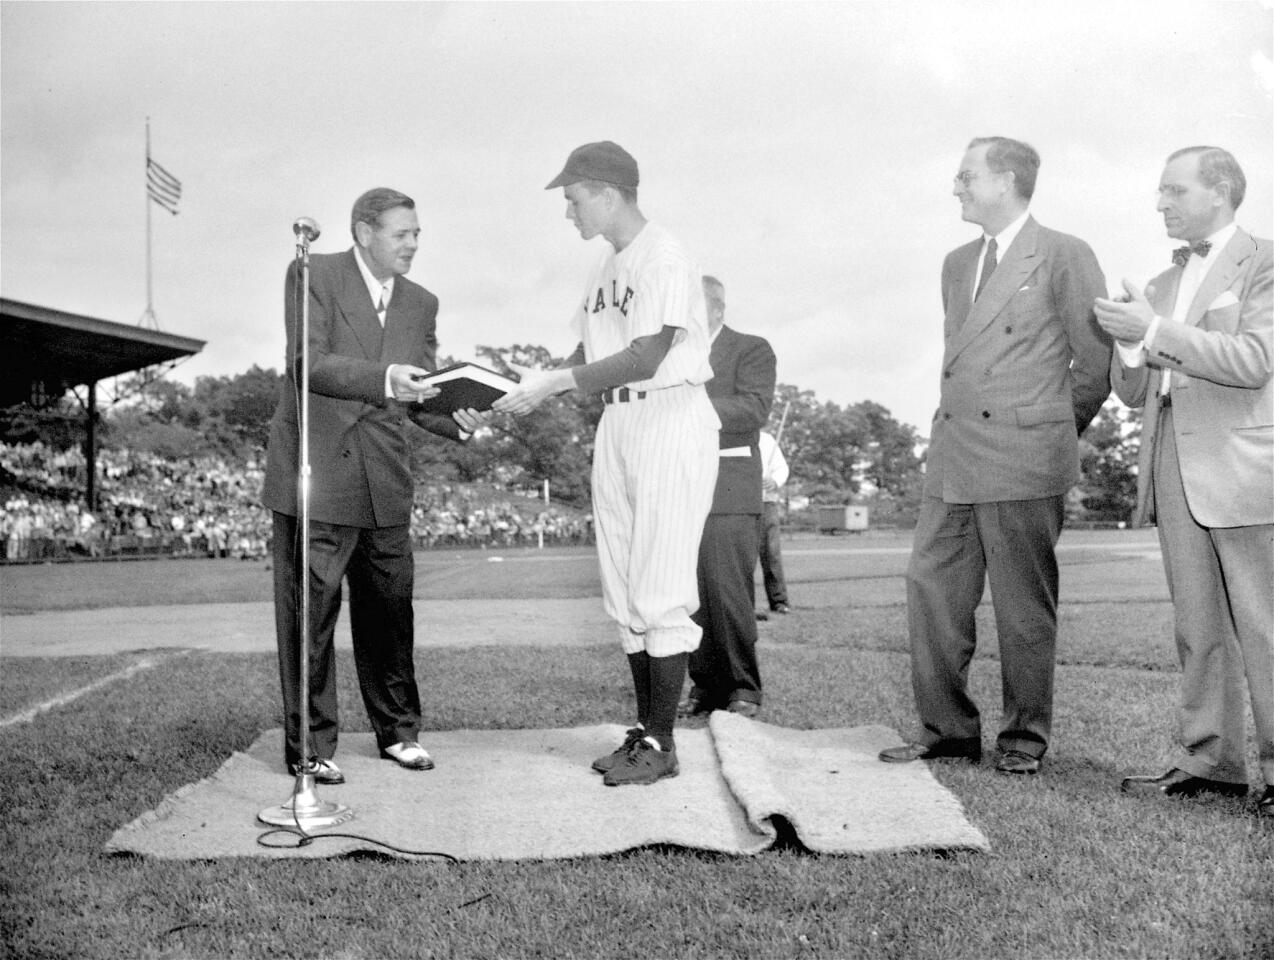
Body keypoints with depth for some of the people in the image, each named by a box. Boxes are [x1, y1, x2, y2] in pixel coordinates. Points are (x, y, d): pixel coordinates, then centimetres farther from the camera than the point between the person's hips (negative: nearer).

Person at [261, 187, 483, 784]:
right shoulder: (314, 275, -2)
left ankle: (398, 730, 24)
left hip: (384, 479, 5)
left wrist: (457, 420, -9)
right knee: (310, 611, -2)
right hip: (315, 470, -5)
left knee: (390, 610, 9)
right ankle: (309, 745, 8)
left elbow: (420, 393, 13)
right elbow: (309, 363, -14)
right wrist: (384, 378, -28)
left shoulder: (421, 304, 15)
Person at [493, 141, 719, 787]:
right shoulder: (607, 266, 15)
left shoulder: (665, 260, -12)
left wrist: (555, 384, -19)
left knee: (660, 589, -7)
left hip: (671, 420, -9)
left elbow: (646, 358, -21)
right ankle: (644, 730, 19)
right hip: (616, 423, 9)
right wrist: (539, 383, 1)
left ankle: (661, 743, 2)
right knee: (622, 590, 10)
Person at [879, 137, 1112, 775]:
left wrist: (1054, 430, 7)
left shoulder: (1063, 257, -3)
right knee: (932, 590, 3)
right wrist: (952, 419, 16)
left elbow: (1096, 361, -1)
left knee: (1023, 606, 1)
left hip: (1022, 460, -6)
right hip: (952, 458, 7)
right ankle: (948, 729, 13)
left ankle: (1024, 738, 13)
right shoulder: (957, 264, 18)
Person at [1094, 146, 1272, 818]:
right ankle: (1210, 763, 14)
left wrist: (1156, 331, -16)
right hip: (1173, 470, 6)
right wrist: (1128, 343, -2)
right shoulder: (1161, 285, 20)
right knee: (1197, 628, 8)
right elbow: (1133, 393, 19)